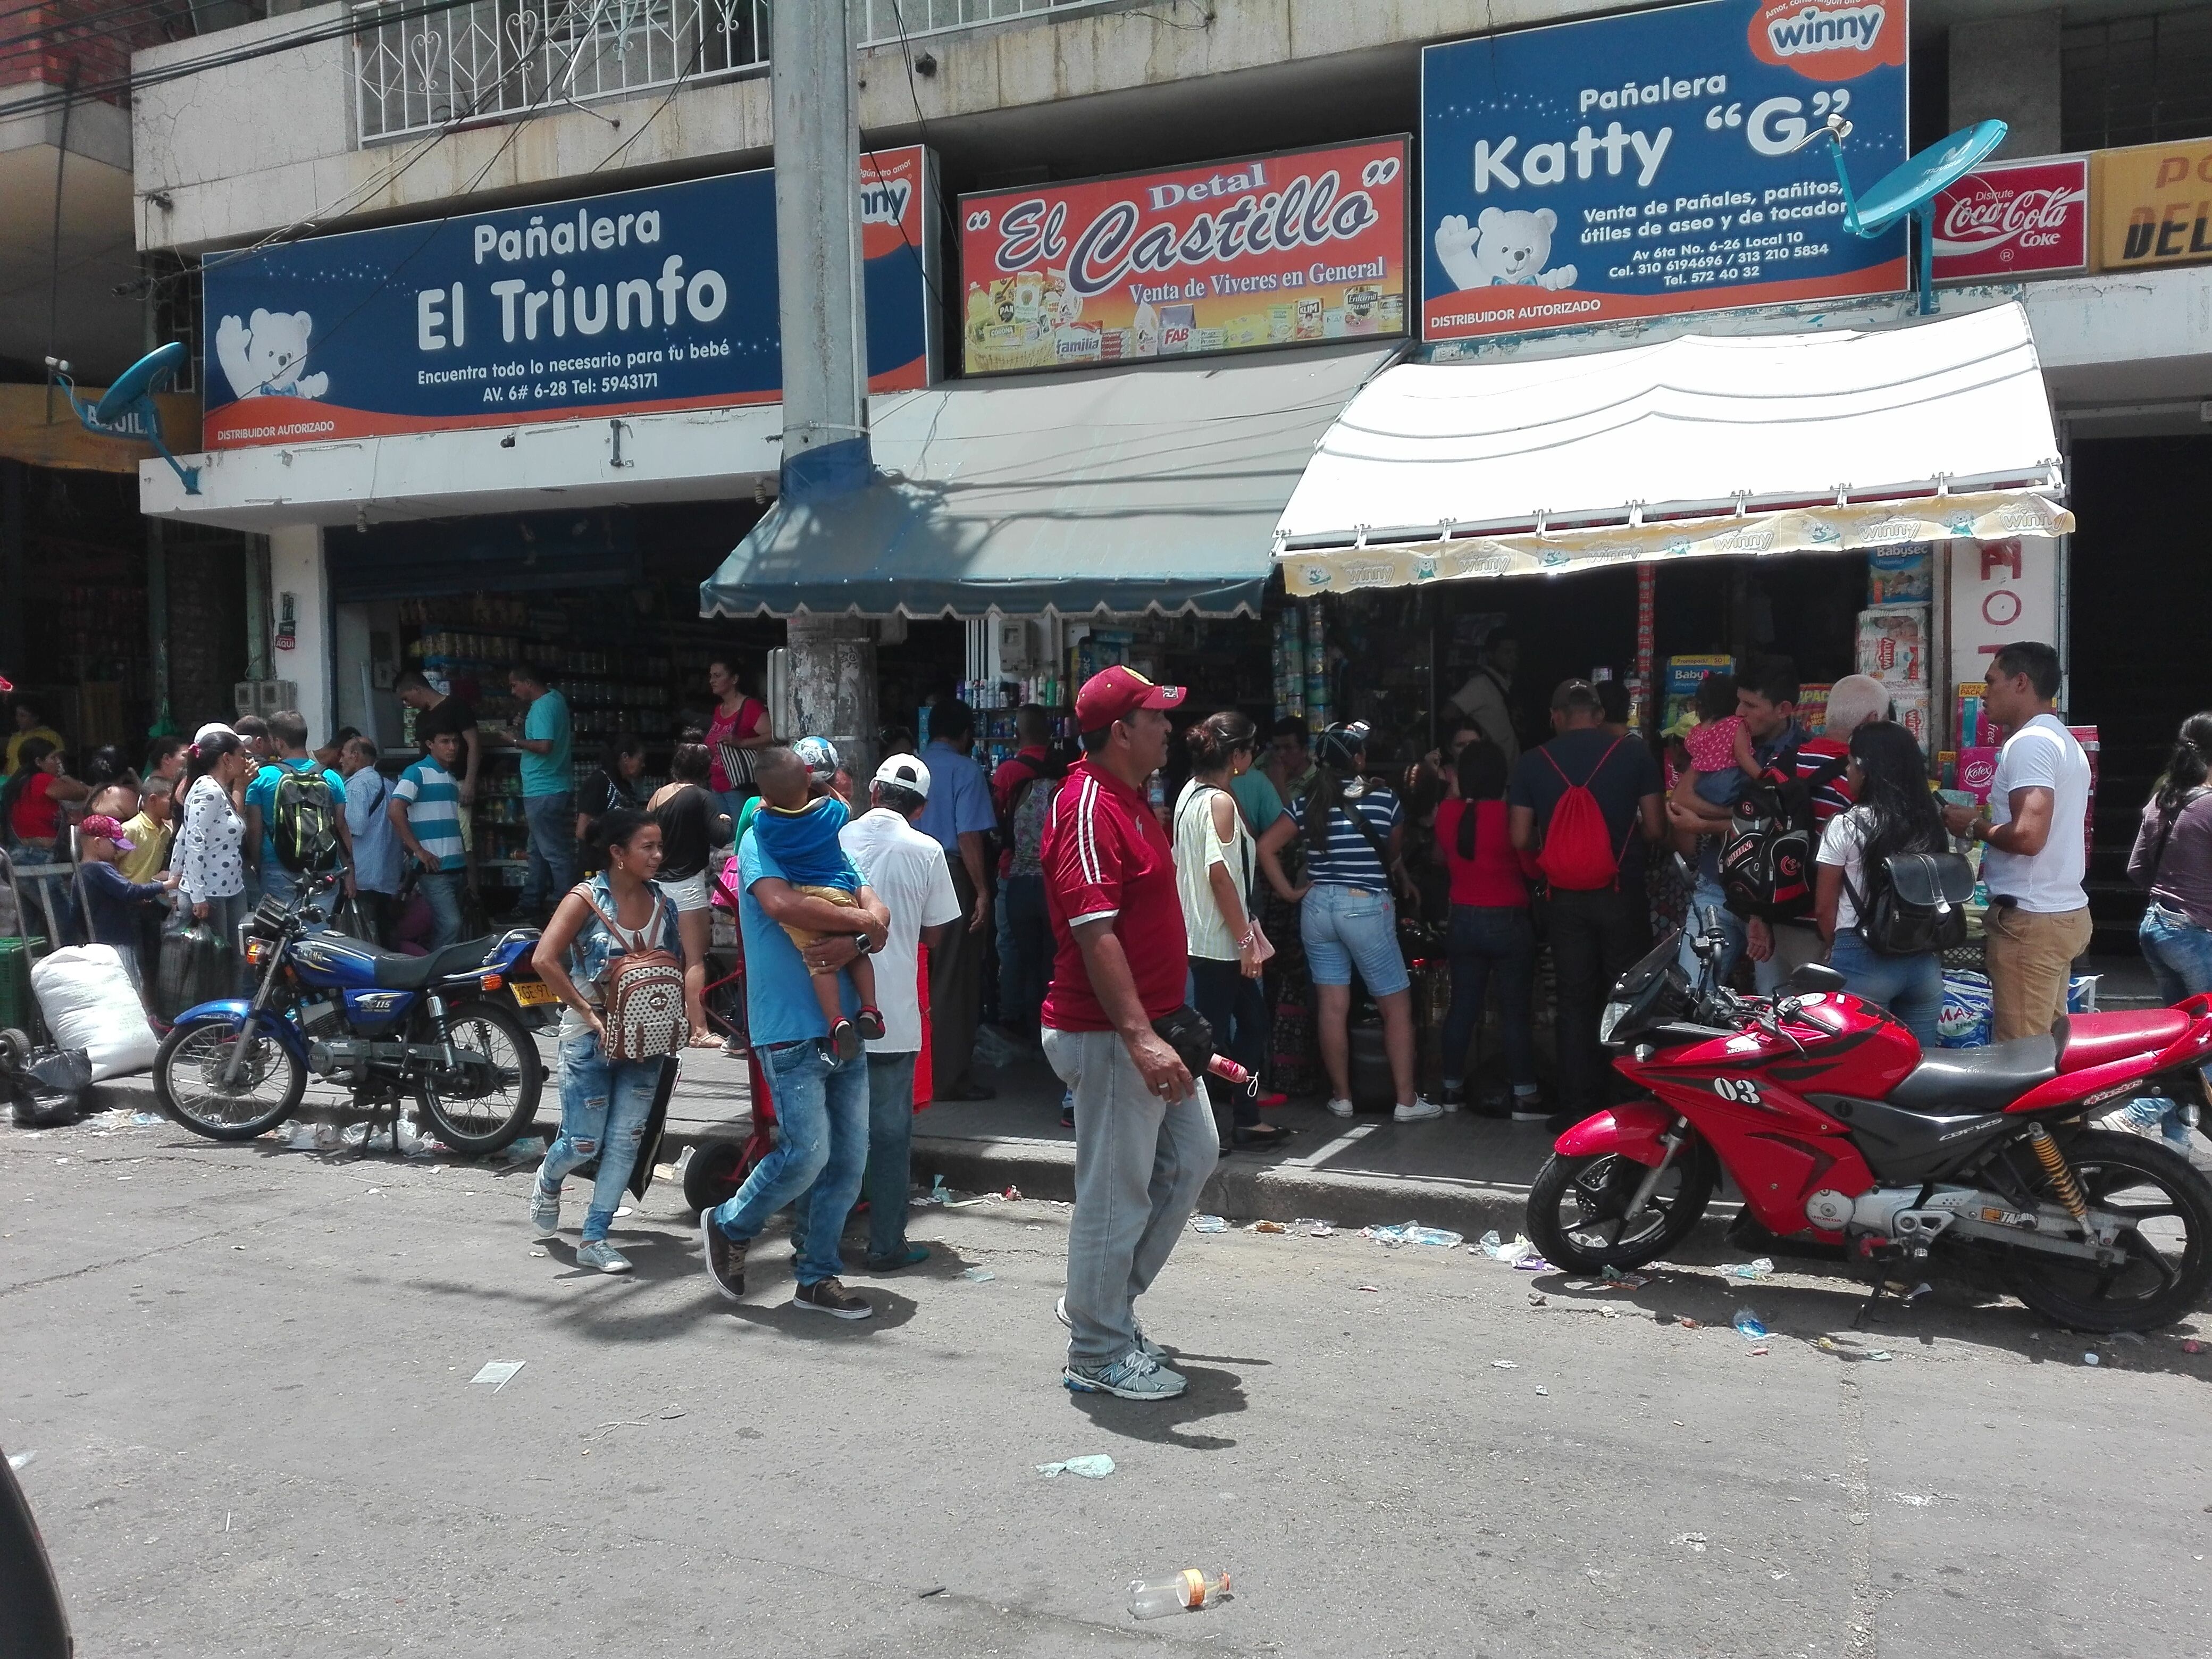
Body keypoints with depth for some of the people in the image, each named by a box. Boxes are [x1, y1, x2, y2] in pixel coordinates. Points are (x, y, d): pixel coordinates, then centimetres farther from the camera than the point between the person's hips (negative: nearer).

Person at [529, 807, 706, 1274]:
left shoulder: (663, 904, 4)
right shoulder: (586, 899, -10)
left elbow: (692, 962, 2)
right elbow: (544, 960, -19)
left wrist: (693, 1015, -14)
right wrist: (587, 1012, -20)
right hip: (590, 1038, -4)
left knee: (625, 1141, 3)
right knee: (584, 1143, 1)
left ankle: (595, 1239, 13)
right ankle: (548, 1180, 36)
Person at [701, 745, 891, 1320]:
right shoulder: (760, 844, -4)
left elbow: (878, 914, 6)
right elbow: (782, 904, -24)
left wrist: (857, 939, -16)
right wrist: (860, 921, -13)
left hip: (842, 1028, 7)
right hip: (791, 1031, -7)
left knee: (849, 1158, 7)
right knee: (807, 1154, -9)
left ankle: (818, 1277, 20)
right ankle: (728, 1226, 18)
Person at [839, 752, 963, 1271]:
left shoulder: (834, 840, -1)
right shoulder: (926, 851, -6)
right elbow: (933, 935, 1)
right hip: (892, 1014, -2)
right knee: (889, 1129, 7)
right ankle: (887, 1244, 12)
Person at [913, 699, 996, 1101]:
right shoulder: (965, 771, -8)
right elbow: (969, 837, -15)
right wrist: (982, 891, -12)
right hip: (952, 876, -6)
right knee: (953, 981, 0)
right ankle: (951, 1077, 3)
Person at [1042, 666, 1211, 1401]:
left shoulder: (1130, 801, 15)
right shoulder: (1089, 808, -18)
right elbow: (1094, 932, -27)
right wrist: (1140, 1038, -32)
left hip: (1149, 1025, 11)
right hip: (1109, 1035, -11)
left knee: (1192, 1154, 18)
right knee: (1115, 1192, 0)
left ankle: (1103, 1301, 30)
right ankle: (1100, 1354, 15)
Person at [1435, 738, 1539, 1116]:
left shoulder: (1448, 813, -3)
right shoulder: (1510, 815, -16)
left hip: (1463, 921, 4)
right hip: (1508, 921, -4)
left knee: (1462, 1006, 12)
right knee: (1515, 1011, 1)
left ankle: (1452, 1089, 18)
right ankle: (1524, 1096, 4)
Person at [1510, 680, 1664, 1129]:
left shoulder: (1533, 763, 0)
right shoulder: (1634, 754, -2)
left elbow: (1520, 838, -2)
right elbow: (1654, 828, -2)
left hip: (1567, 897, 1)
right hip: (1622, 892, -1)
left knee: (1575, 1003, 7)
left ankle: (1577, 1107, 8)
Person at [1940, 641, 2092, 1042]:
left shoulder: (2029, 742, -14)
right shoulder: (2065, 740, 18)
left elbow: (2028, 836, -25)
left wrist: (1973, 826, -9)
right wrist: (1989, 821, 17)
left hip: (2030, 919, -10)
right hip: (2067, 911, 10)